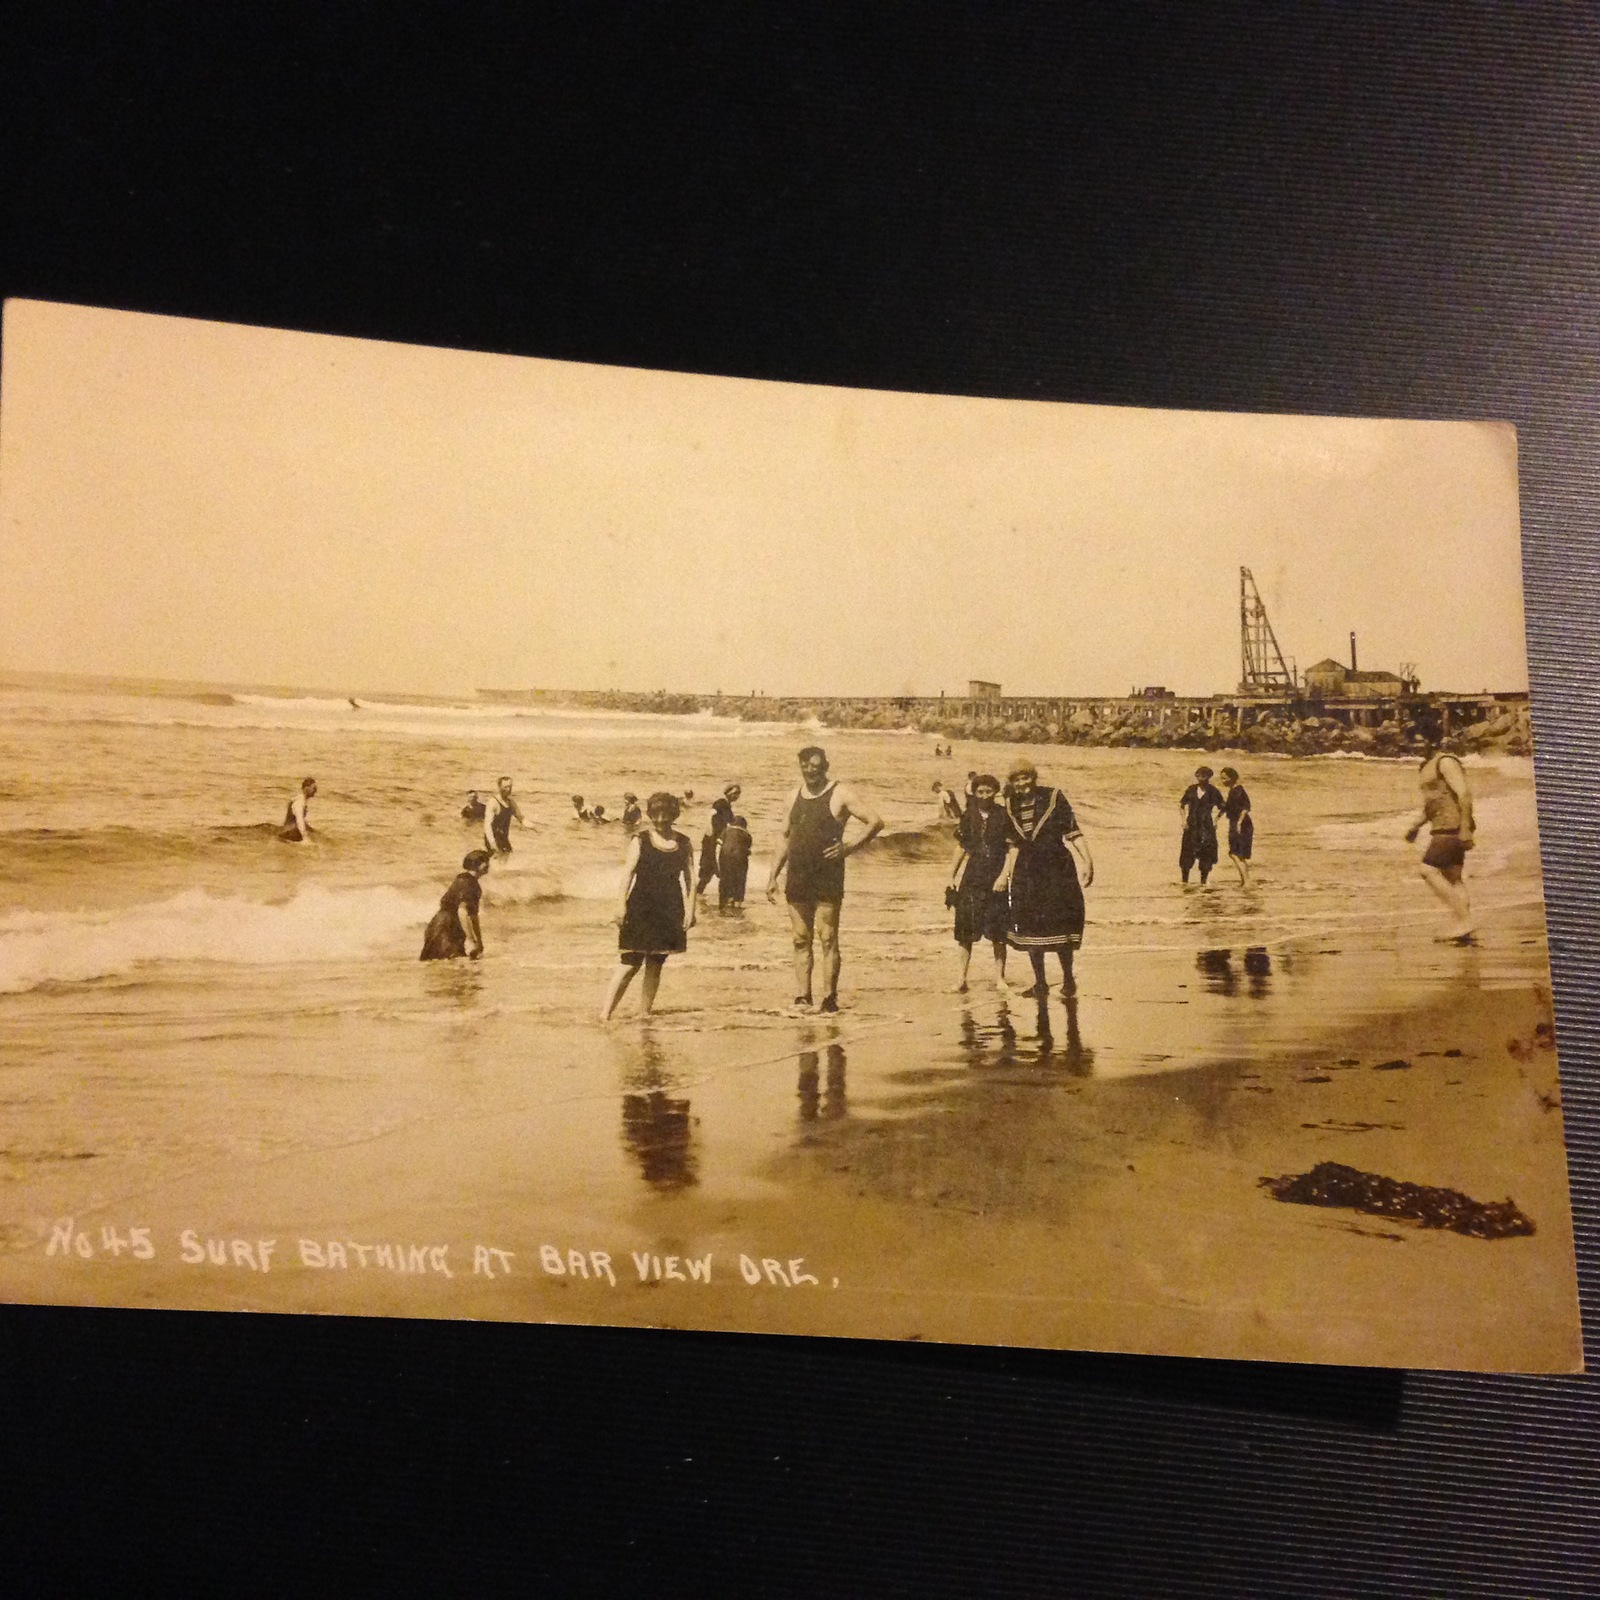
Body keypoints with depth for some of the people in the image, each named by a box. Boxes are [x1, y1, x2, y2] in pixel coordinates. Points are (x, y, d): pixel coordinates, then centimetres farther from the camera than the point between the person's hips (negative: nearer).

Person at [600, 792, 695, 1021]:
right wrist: (622, 903, -15)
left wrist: (689, 908, 0)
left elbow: (689, 878, 8)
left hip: (669, 911, 3)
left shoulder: (683, 844, 7)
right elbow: (628, 872, -6)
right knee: (631, 963, -8)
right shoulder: (640, 841, -1)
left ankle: (645, 1013, 16)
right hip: (640, 909, -3)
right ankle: (605, 1012, -6)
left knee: (655, 966, 7)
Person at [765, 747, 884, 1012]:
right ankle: (801, 997, 10)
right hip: (797, 881, 6)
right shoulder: (796, 795, 14)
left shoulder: (839, 796, -4)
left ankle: (830, 998, -1)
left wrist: (850, 848, -18)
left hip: (827, 882, -6)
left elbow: (876, 822, -7)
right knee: (801, 940, 6)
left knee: (828, 940, -4)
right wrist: (773, 875, 14)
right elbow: (786, 838, 20)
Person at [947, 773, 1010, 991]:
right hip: (971, 878, 2)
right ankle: (962, 976, 9)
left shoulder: (1004, 817, -3)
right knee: (966, 928, 3)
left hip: (996, 879, -2)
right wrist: (952, 874, 7)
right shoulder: (968, 816, 5)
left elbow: (1012, 849, -4)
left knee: (998, 931, -1)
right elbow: (961, 846, 11)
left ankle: (1000, 976, 7)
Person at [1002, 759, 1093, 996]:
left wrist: (1086, 861, -15)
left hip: (1057, 869, -4)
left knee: (1062, 924, -5)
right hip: (1027, 872, 4)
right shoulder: (1011, 807, 8)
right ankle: (1040, 983, 15)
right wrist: (1005, 874, 12)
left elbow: (1073, 832, -8)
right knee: (1030, 927, 4)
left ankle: (1068, 978, 11)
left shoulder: (1054, 799, -5)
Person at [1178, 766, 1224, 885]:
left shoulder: (1212, 792, -3)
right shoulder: (1191, 789, 4)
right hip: (1191, 825, 2)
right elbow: (1182, 804, 14)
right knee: (1187, 854, 3)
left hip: (1206, 826, -2)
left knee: (1205, 856, -2)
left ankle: (1203, 882, 6)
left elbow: (1222, 807, 5)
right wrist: (1184, 818, 5)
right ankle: (1184, 881, 11)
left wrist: (1215, 820, -3)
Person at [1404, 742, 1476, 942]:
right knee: (1451, 878, 7)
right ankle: (1463, 930, 6)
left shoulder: (1446, 762, -11)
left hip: (1452, 828, -10)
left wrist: (1465, 828, -25)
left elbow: (1464, 794, -19)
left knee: (1428, 869, -14)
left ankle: (1461, 921, -13)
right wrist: (1416, 826, 19)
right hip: (1443, 828, 10)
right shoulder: (1428, 766, 20)